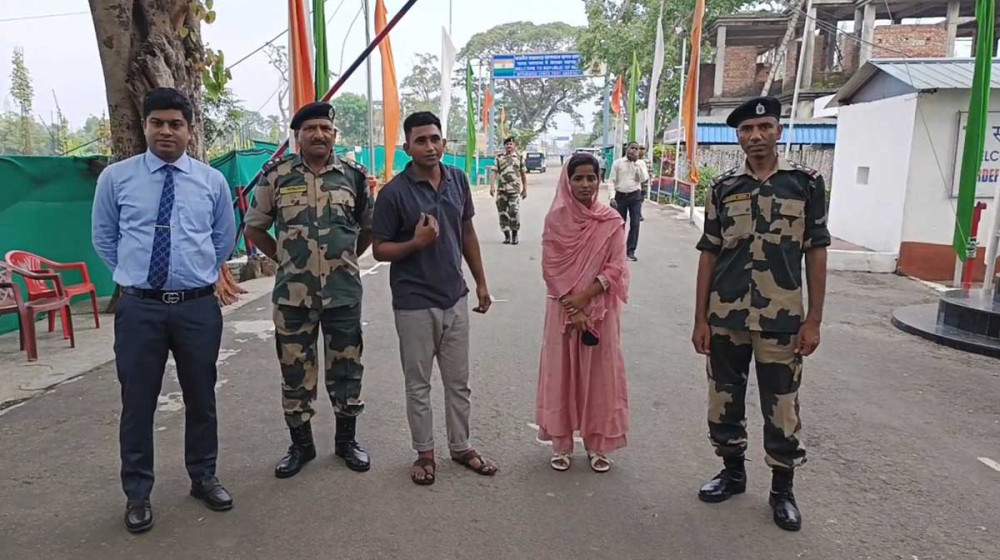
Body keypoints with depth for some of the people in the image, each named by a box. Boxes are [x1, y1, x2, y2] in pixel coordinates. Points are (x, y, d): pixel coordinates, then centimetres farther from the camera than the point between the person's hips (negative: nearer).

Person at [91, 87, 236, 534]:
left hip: (198, 306, 1)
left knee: (201, 397, 13)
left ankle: (203, 478, 33)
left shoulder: (213, 181, 2)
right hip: (139, 307, -1)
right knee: (137, 402, 8)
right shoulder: (115, 178, 0)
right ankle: (137, 494, 26)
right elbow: (103, 238, 11)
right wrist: (134, 273, 11)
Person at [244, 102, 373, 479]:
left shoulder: (354, 175, 2)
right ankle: (301, 444, 28)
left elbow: (369, 227, 15)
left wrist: (345, 259, 10)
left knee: (346, 367, 10)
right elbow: (254, 228, 11)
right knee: (295, 370, 9)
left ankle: (347, 440, 28)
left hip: (343, 292, 1)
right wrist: (284, 258, 6)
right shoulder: (277, 175, 0)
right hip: (292, 293, 0)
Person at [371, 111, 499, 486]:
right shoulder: (394, 193, -13)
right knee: (418, 385, 10)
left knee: (458, 381, 15)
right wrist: (416, 242, -25)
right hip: (415, 304, -4)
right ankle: (424, 453, 28)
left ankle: (461, 447, 32)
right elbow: (379, 249, -7)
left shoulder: (458, 180, 1)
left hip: (455, 298, 4)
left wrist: (481, 282, 12)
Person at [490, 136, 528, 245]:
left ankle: (514, 235, 4)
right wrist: (492, 186, -5)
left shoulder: (520, 158, 10)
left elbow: (523, 174, 12)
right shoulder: (499, 158, 11)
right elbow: (495, 172, 6)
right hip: (501, 190, 2)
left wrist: (525, 188, 9)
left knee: (514, 212, -11)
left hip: (515, 190, -2)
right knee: (502, 213, 4)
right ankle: (507, 236, 15)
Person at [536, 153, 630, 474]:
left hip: (600, 310, 1)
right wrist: (572, 309, -12)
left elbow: (615, 268, -5)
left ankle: (597, 446, 21)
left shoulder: (612, 220, -2)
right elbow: (550, 268, -6)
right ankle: (561, 445, 20)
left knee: (599, 374, 7)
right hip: (563, 309, 0)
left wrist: (584, 298, -15)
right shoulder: (555, 219, -3)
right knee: (561, 373, 6)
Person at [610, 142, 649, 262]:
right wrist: (612, 197, -9)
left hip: (635, 196, 1)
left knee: (635, 224, -5)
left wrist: (637, 162, -13)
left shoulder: (640, 164, 4)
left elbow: (644, 179, -10)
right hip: (621, 196, -1)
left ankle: (630, 251, 2)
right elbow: (612, 181, -1)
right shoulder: (617, 163, -1)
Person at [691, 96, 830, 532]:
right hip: (725, 317, 2)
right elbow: (709, 256, 4)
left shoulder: (807, 183, -1)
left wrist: (814, 320, -4)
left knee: (782, 408, 7)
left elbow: (816, 254, 0)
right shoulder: (724, 188, 3)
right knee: (724, 401, 13)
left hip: (781, 318, -2)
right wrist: (700, 319, 1)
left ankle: (782, 489, 26)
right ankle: (733, 471, 34)